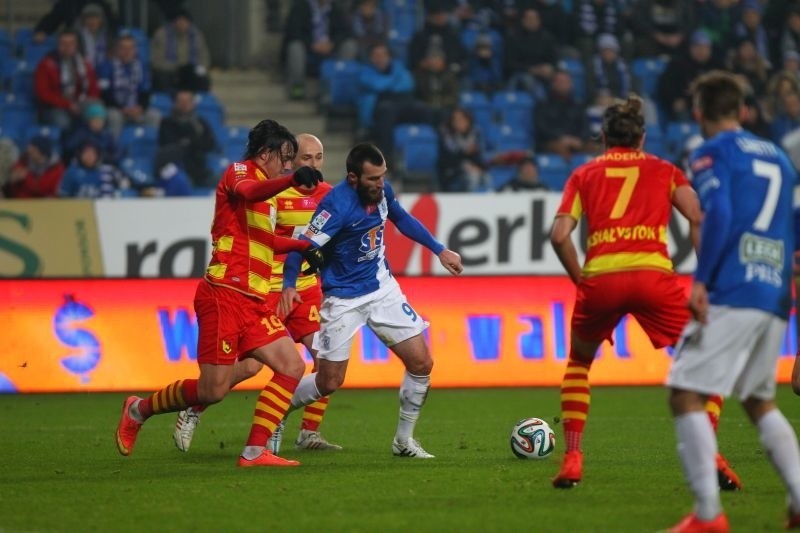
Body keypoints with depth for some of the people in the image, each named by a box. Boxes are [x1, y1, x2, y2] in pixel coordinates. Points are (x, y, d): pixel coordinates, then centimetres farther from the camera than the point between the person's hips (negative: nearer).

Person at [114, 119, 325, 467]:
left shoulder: (262, 189, 23)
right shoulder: (238, 172, -5)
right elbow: (247, 192, -32)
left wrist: (306, 245, 44)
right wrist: (292, 180, -49)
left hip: (253, 302, 10)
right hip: (225, 294, -10)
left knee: (292, 367, -3)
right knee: (213, 391, -8)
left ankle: (255, 451, -3)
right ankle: (139, 410, 14)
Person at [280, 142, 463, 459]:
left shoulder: (382, 191, -5)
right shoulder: (337, 205, -26)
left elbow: (403, 220, 16)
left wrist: (440, 251, 18)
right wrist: (288, 286, -44)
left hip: (382, 288, 6)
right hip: (344, 299, -6)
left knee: (421, 363, -3)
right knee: (329, 382, 0)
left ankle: (404, 441, 13)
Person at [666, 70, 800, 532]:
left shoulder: (713, 153, 0)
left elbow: (717, 215, -15)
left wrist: (701, 282, -17)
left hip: (730, 294, -7)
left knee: (687, 395, -6)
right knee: (761, 402, 21)